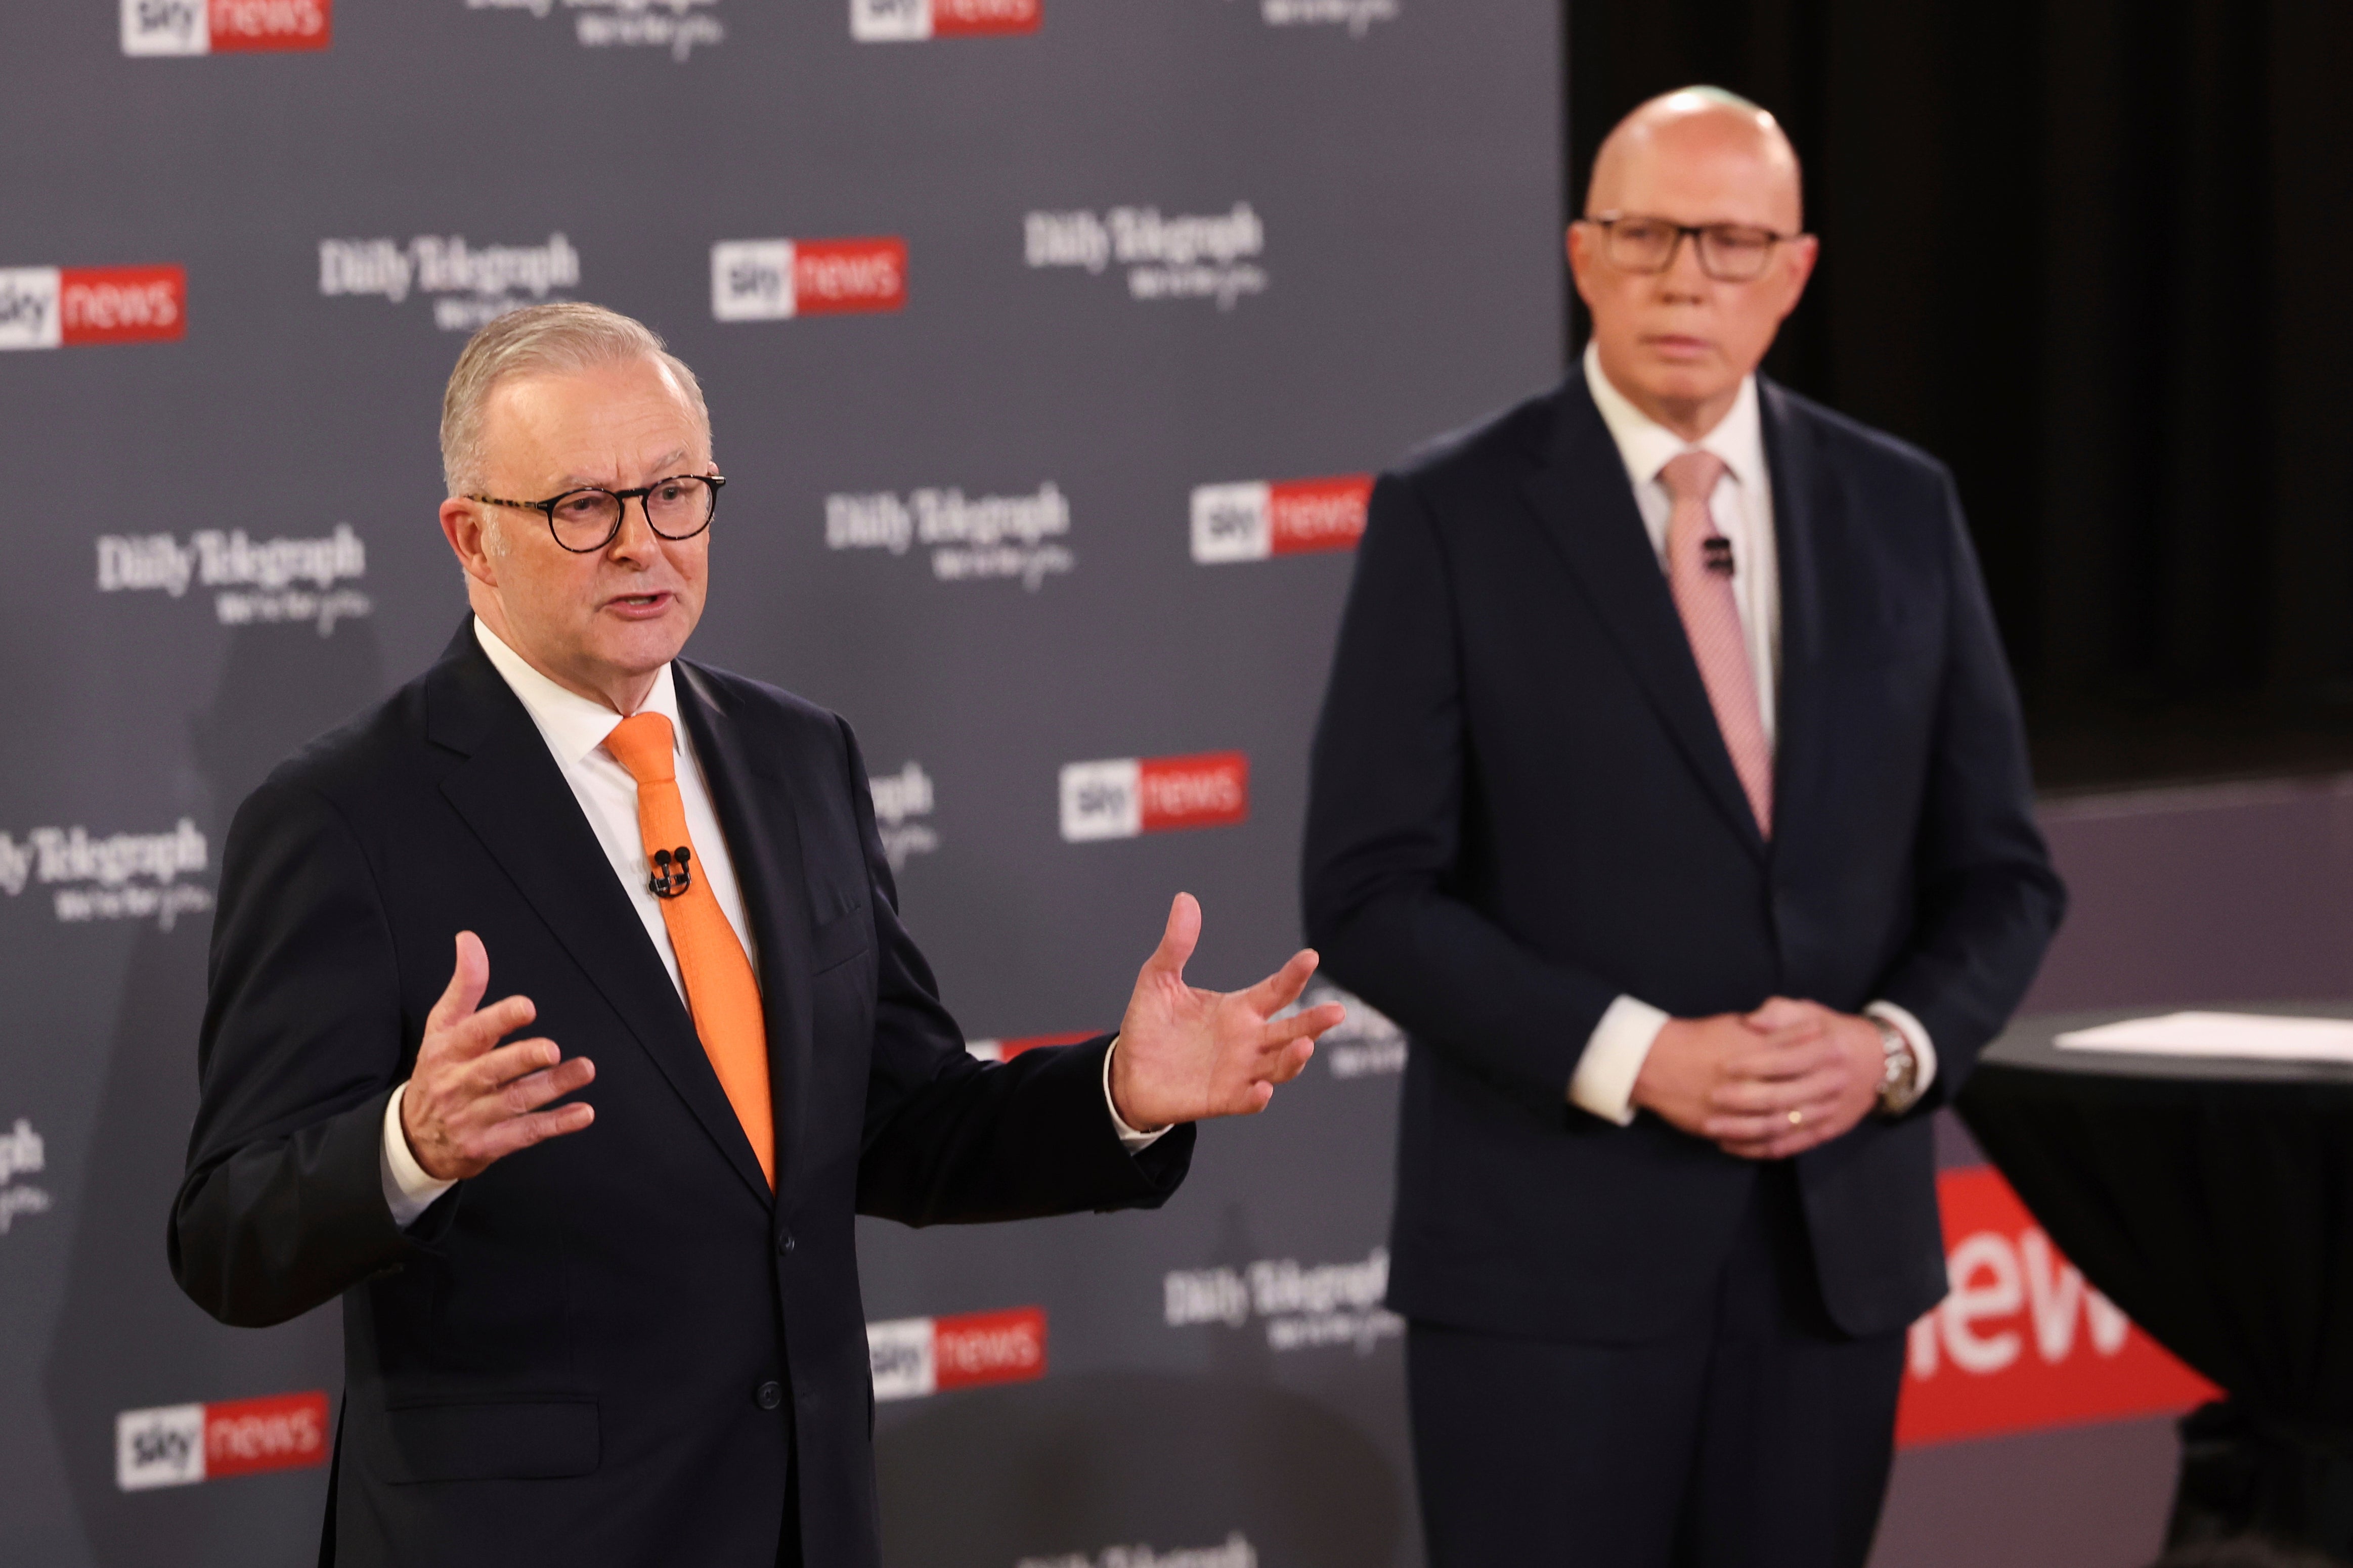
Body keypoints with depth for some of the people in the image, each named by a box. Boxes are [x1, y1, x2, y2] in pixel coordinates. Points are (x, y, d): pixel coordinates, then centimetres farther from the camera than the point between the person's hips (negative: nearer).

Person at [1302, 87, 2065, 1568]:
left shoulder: (1902, 510, 8)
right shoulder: (1452, 518, -3)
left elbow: (2000, 871, 10)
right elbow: (1371, 895, -7)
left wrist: (1893, 1047, -9)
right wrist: (1633, 1059, -17)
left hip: (1840, 1238, 4)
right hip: (1552, 1249, -3)